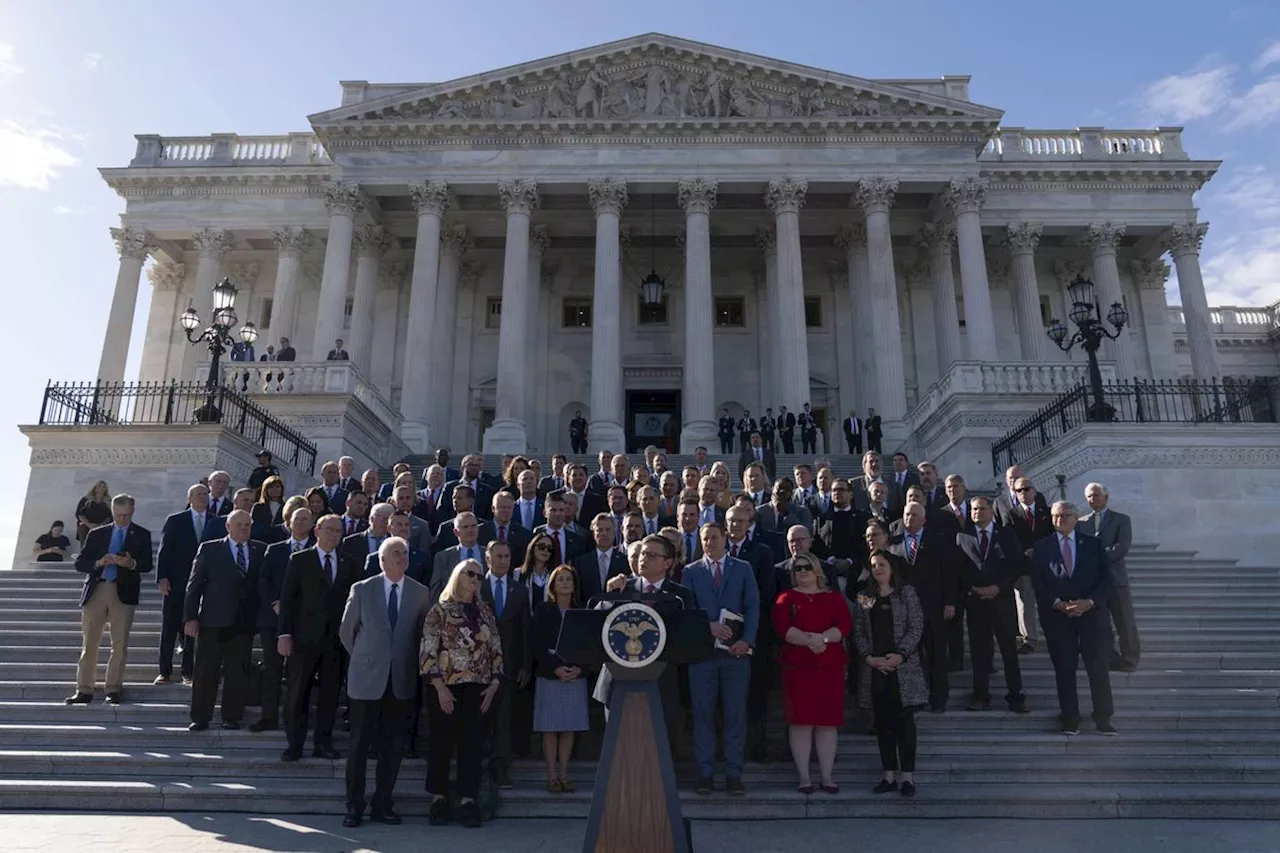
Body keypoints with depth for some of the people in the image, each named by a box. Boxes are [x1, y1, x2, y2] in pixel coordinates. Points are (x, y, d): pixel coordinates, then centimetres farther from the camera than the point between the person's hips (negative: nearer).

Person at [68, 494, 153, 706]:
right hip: (95, 590, 2)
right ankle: (84, 690, 10)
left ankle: (114, 690, 5)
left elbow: (147, 564, 0)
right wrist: (98, 562, -11)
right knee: (89, 643, 4)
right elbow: (79, 563, 9)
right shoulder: (96, 533, 15)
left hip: (124, 592, -2)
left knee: (120, 644, -1)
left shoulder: (141, 535, 9)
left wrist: (131, 563, -21)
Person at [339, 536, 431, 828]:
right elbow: (346, 631, 8)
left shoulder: (421, 593, 2)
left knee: (393, 746, 7)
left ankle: (382, 805, 19)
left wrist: (409, 663, 8)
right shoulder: (362, 590, -1)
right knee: (360, 745, 3)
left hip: (402, 680, 2)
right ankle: (354, 807, 16)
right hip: (367, 678, -1)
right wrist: (364, 658, 11)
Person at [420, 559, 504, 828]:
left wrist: (494, 684, 0)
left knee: (473, 745, 2)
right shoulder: (440, 610, -2)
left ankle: (467, 801, 9)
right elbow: (428, 652, -7)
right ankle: (439, 799, 18)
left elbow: (496, 651, 11)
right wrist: (440, 687, -13)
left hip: (479, 689, 3)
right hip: (445, 687, -3)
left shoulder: (486, 612, 11)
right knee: (441, 743, 5)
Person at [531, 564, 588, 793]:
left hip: (576, 677, 2)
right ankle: (551, 775, 8)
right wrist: (555, 668, -13)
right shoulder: (543, 611, 2)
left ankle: (564, 774, 13)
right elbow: (535, 644, -3)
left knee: (569, 728, 4)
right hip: (549, 677, -2)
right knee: (550, 728, -1)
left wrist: (579, 668, -11)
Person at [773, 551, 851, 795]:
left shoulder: (834, 597, 12)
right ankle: (804, 777, 8)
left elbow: (845, 625, -3)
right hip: (797, 666, -1)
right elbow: (782, 628, -8)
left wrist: (822, 638, -18)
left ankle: (827, 776, 13)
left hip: (830, 666, 2)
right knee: (801, 721, 0)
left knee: (828, 721, 4)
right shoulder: (786, 598, 8)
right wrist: (809, 639, -20)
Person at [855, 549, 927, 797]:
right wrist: (869, 657, -8)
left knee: (904, 721, -2)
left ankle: (907, 776, 4)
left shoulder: (906, 592, 3)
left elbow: (916, 626, -4)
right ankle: (889, 775, 13)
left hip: (903, 666, -3)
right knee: (883, 722, 6)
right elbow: (858, 632, 6)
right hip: (874, 667, 3)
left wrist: (900, 654, -14)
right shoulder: (865, 597, 10)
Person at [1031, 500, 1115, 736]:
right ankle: (1070, 720, 9)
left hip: (1092, 612, 0)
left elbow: (1105, 578, 3)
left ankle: (1103, 720, 9)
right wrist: (1058, 604, -12)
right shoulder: (1042, 547, 6)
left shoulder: (1093, 544, 7)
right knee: (1064, 669, 3)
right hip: (1057, 615, 0)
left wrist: (1089, 602, -12)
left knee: (1098, 667, 0)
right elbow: (1038, 583, 2)